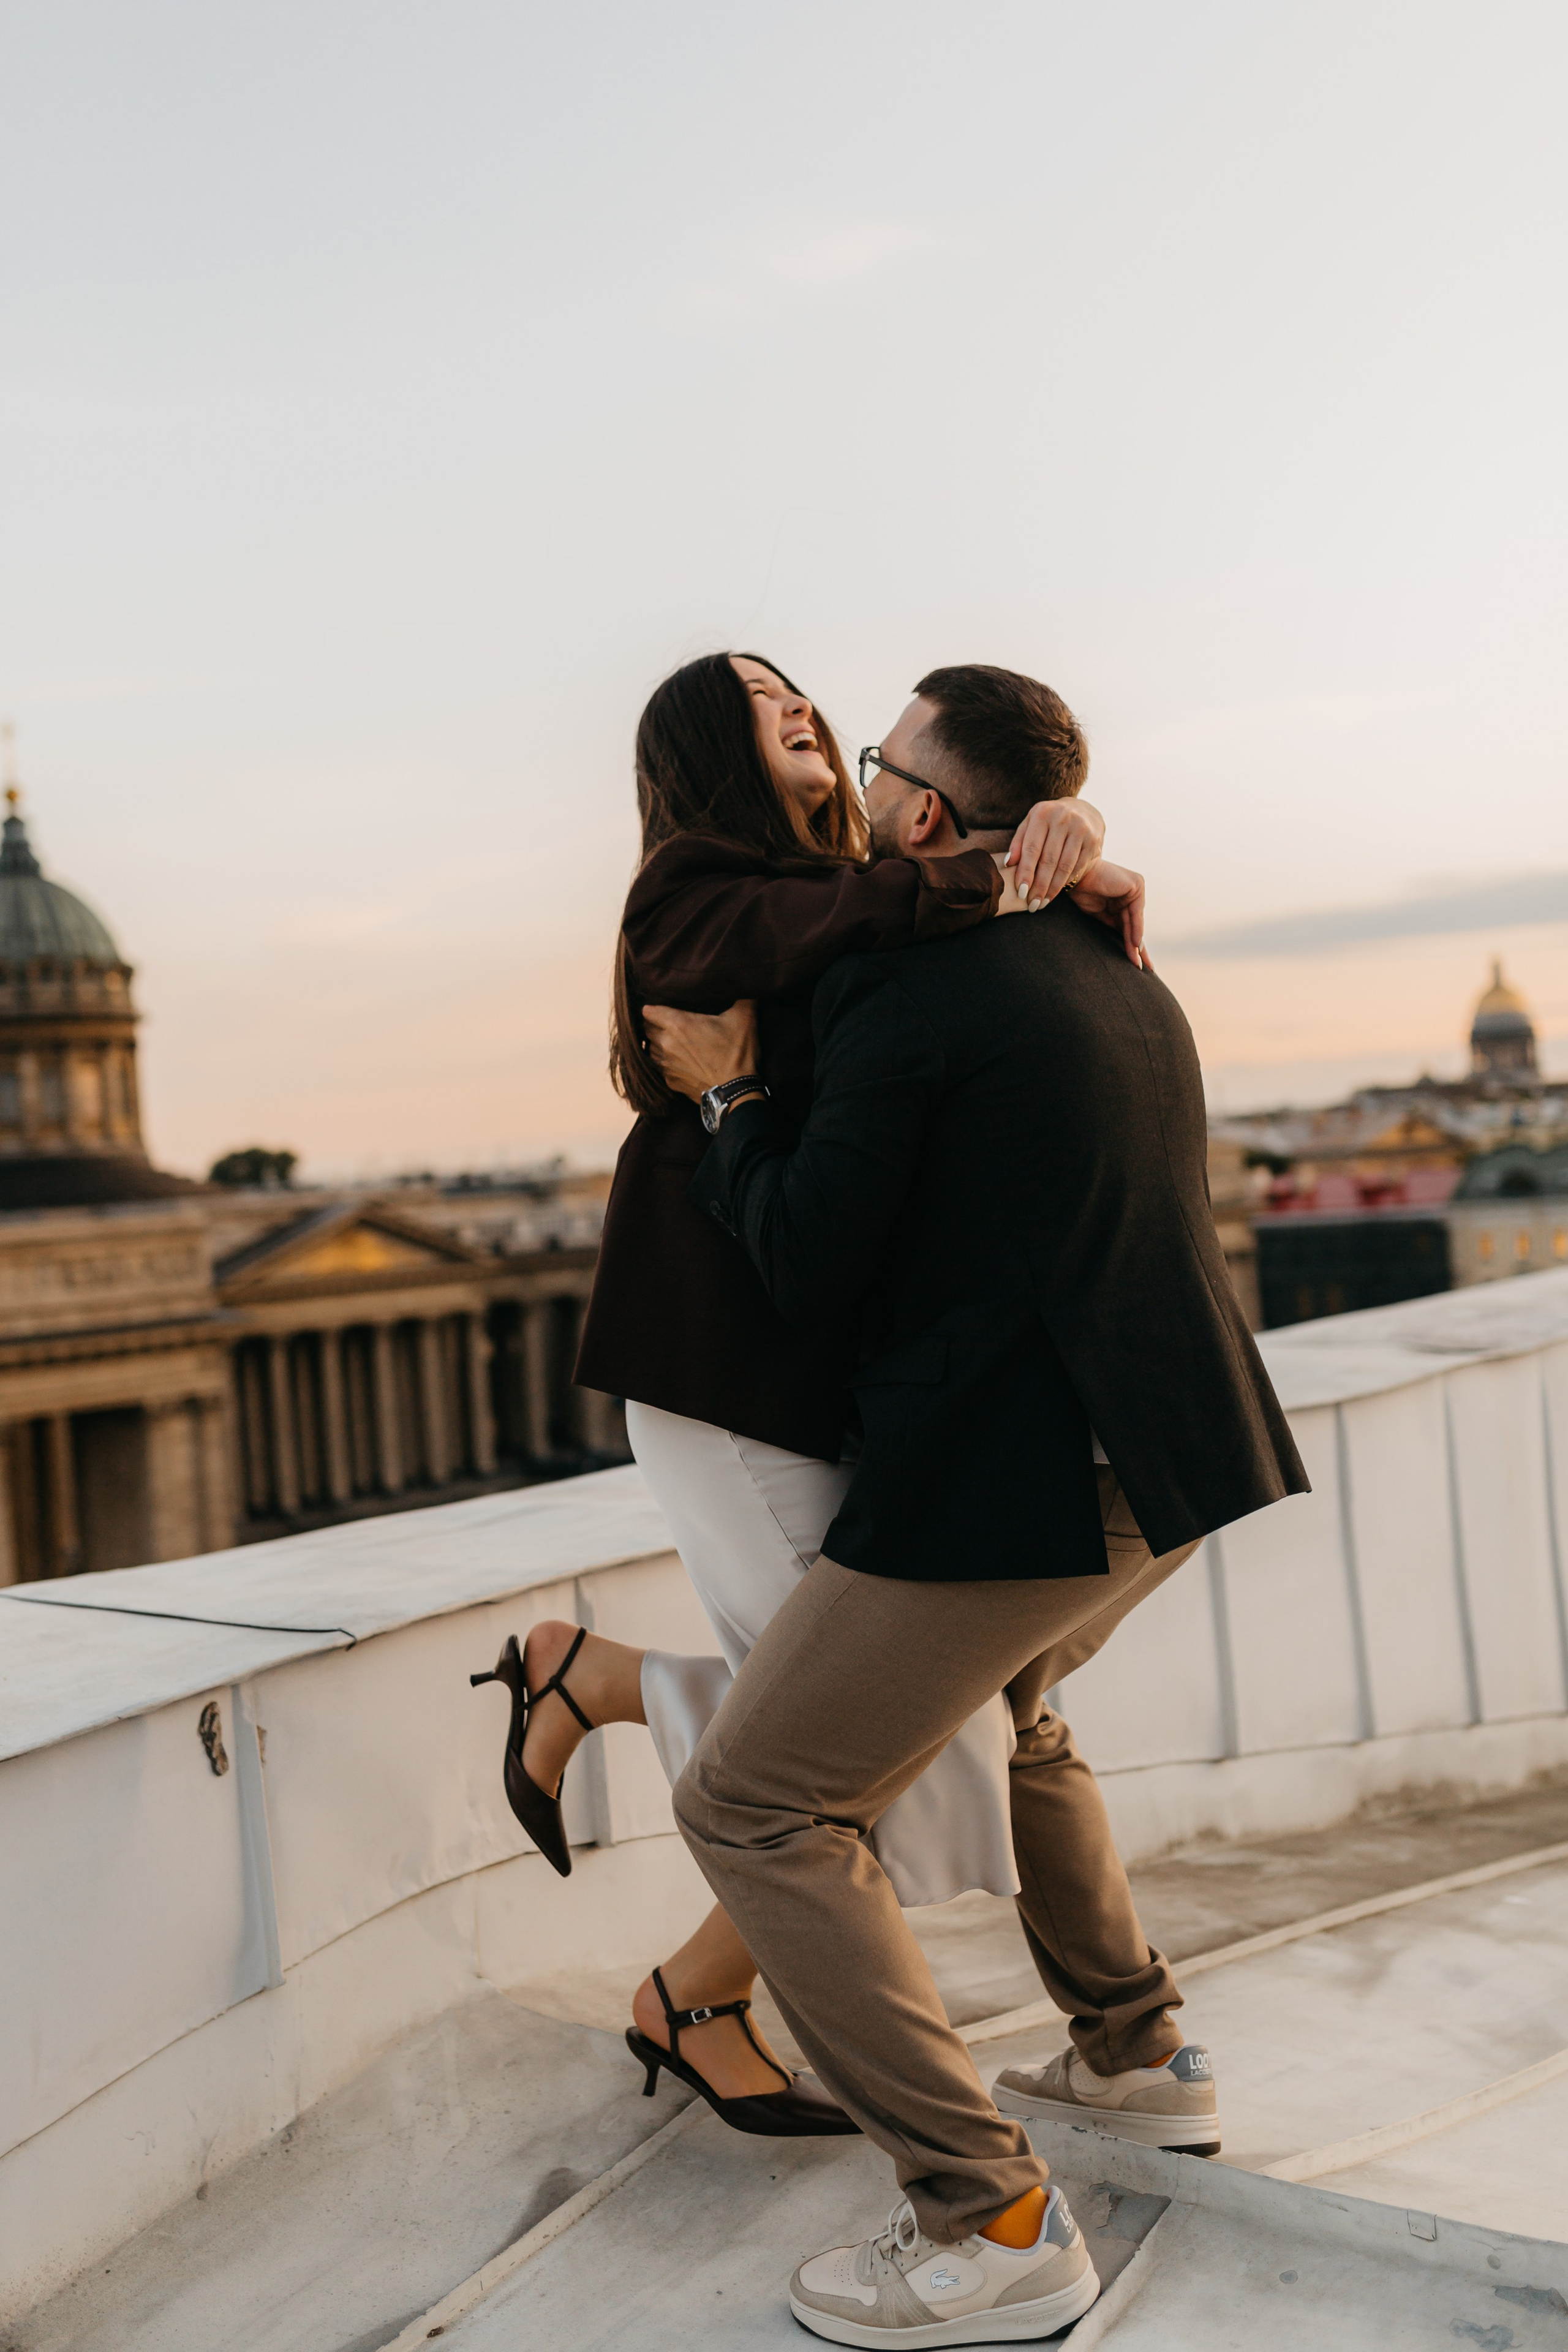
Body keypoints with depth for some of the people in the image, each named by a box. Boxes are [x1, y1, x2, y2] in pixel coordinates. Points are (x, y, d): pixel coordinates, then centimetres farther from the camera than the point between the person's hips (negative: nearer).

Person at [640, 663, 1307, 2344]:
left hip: (1011, 1489, -10)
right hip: (1170, 1458, 10)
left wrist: (730, 1099, 2)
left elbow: (805, 1271, -12)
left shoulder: (903, 993, -14)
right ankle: (1139, 2058, 39)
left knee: (753, 1808, 1)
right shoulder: (1126, 983, 13)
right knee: (1001, 1704, 34)